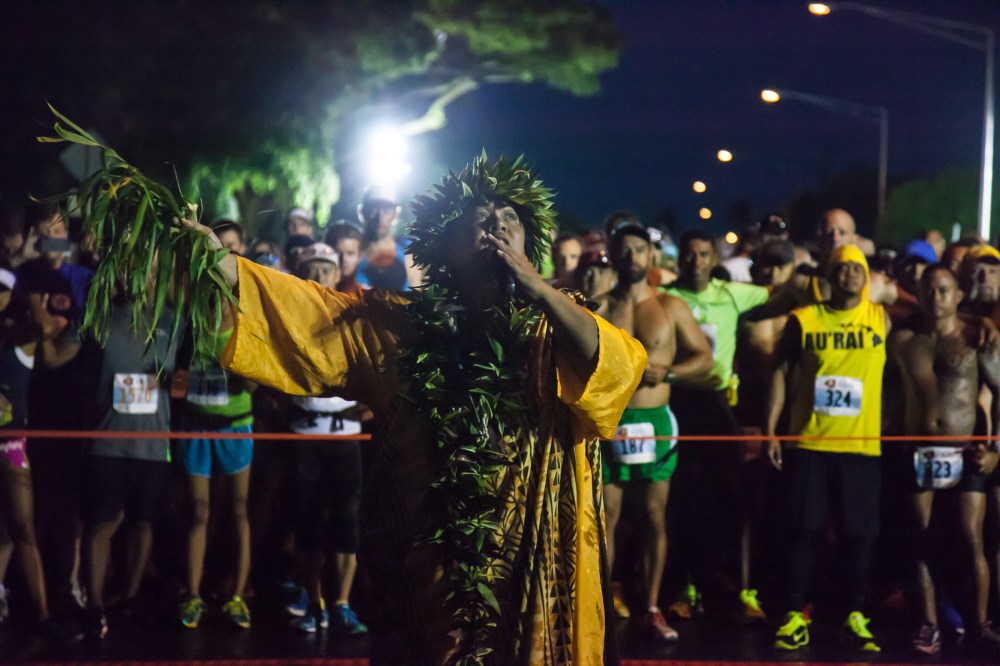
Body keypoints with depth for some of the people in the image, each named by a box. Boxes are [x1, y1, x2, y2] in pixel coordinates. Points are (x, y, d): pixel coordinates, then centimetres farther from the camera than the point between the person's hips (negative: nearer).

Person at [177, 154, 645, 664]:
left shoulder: (553, 327, 1)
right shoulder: (397, 326, 5)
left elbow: (619, 367, -16)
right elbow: (298, 307, 0)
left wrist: (536, 286, -19)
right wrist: (212, 256, -12)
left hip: (534, 563, -1)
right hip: (426, 559, 1)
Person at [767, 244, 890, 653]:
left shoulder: (882, 319, 4)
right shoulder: (803, 320, 1)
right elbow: (782, 373, 4)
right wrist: (771, 430, -2)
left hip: (863, 444, 1)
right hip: (810, 442, -1)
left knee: (860, 533, 4)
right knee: (806, 530, 1)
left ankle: (856, 617, 15)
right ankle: (795, 616, 7)